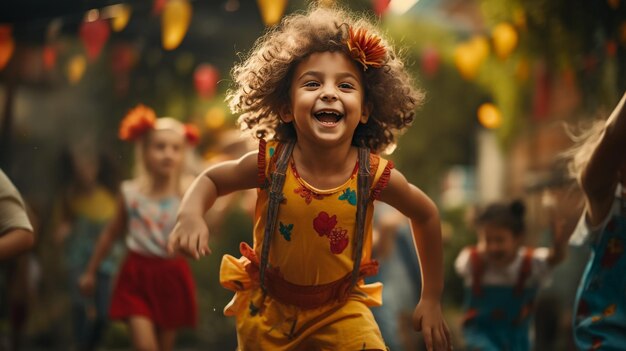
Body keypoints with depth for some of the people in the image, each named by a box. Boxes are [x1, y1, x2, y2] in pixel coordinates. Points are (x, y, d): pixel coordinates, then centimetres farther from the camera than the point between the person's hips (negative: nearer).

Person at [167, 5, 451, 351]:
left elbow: (427, 216, -2)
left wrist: (431, 299, 3)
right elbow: (211, 179, -2)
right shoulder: (270, 163, -21)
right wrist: (190, 216, -24)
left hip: (340, 309, 0)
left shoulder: (375, 175, -21)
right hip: (269, 306, 1)